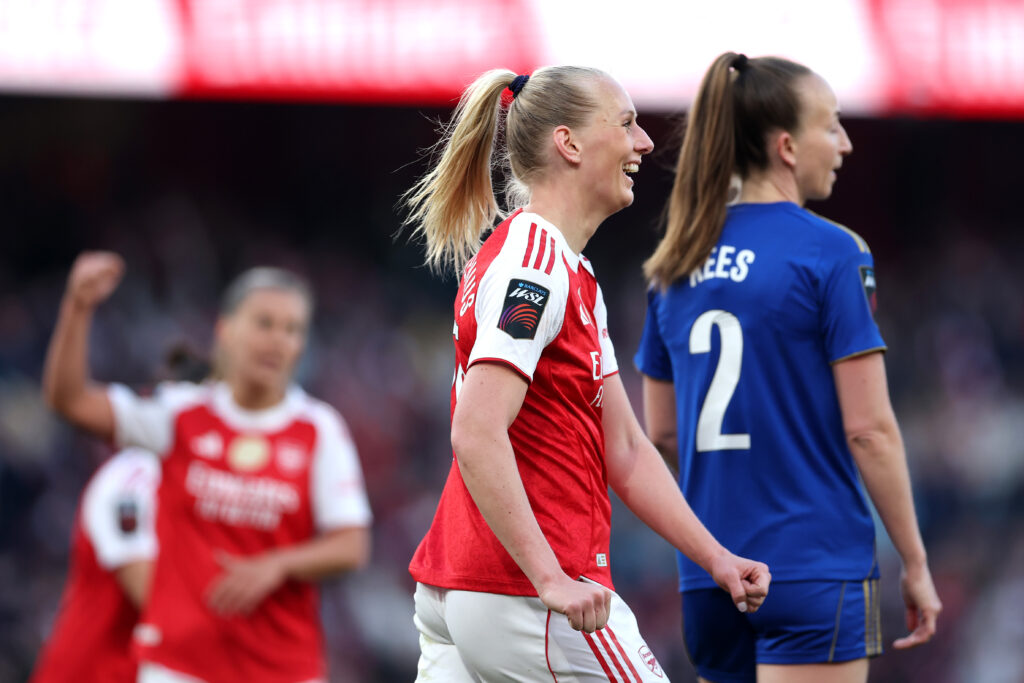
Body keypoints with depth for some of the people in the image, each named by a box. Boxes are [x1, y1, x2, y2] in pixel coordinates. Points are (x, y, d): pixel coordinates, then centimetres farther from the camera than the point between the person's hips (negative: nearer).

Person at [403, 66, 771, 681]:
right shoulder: (534, 262, -13)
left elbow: (625, 451, 20)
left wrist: (716, 558, 14)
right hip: (527, 601, -10)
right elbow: (476, 435, -24)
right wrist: (551, 580, -27)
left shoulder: (575, 276, 19)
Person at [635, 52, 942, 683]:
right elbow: (869, 428, -10)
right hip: (815, 571, -6)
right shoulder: (830, 253, -8)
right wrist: (915, 563, -3)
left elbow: (662, 430, 15)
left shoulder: (676, 265, 10)